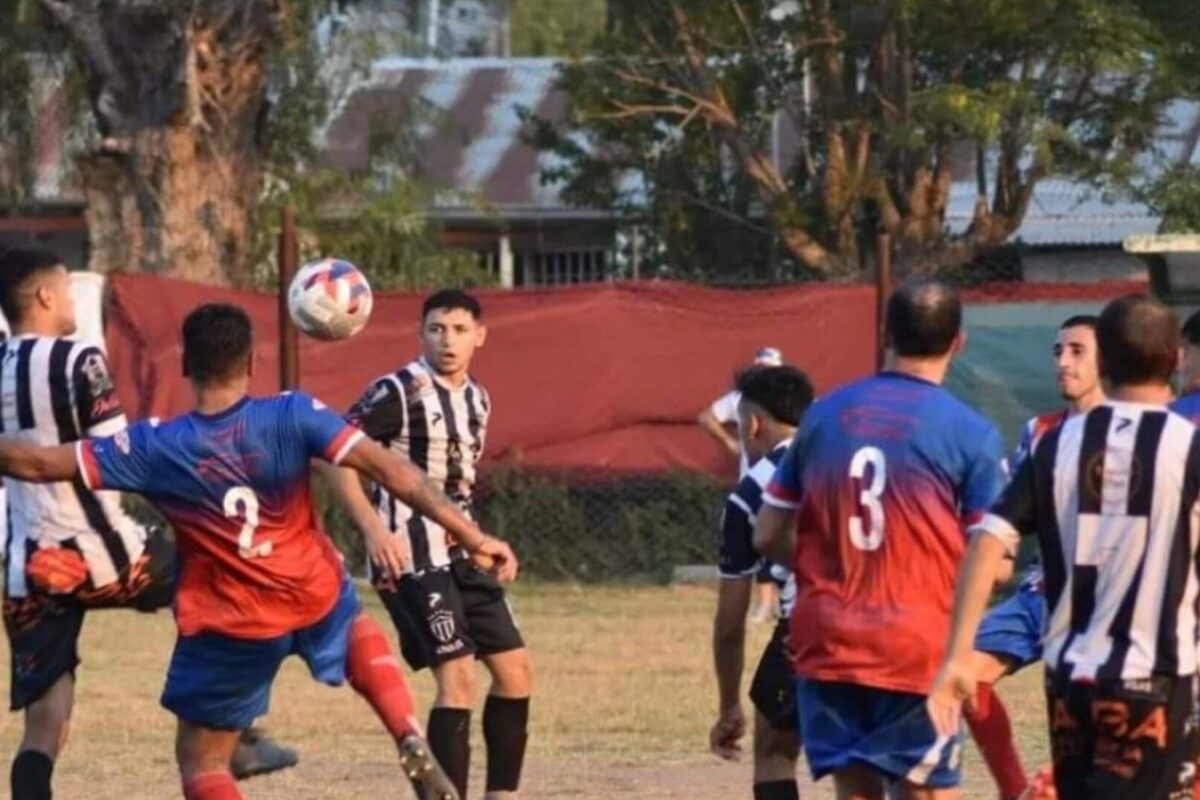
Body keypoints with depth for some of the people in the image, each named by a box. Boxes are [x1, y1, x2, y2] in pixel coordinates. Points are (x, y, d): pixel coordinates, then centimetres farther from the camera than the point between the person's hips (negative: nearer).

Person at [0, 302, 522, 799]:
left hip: (229, 628, -2)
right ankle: (412, 745, 15)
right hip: (315, 599, 3)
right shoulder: (293, 416, -15)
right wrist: (471, 534, -16)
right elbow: (389, 470, -19)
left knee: (200, 756, 13)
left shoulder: (154, 448, -15)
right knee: (357, 629, 38)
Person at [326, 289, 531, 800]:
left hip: (458, 554, 8)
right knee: (458, 676, -16)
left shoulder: (476, 401, 12)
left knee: (515, 670, 8)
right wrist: (376, 529, -24)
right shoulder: (400, 392, -13)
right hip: (411, 559, -8)